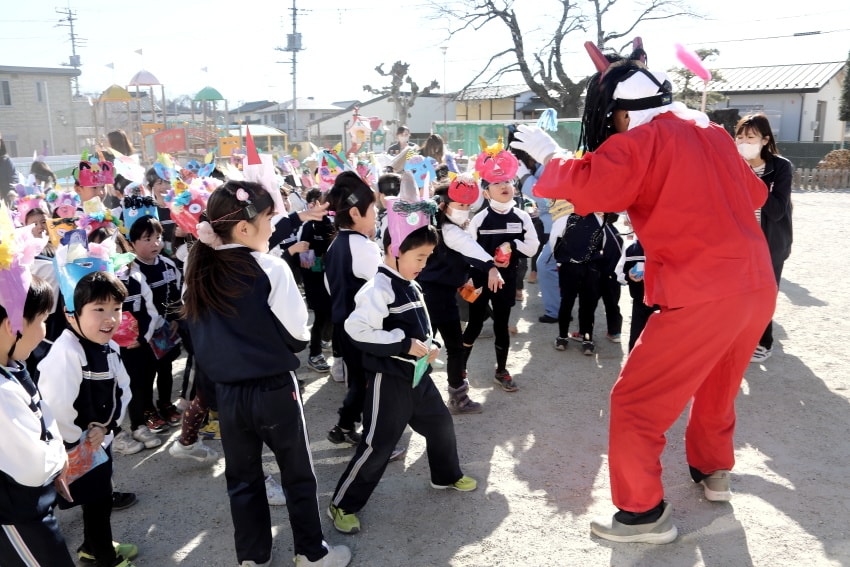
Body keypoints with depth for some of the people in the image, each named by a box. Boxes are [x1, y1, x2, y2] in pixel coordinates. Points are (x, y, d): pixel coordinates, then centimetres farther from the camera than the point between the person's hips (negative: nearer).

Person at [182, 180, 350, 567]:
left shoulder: (199, 272, 1)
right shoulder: (269, 268, -17)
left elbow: (202, 336, 10)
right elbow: (298, 332, -13)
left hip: (226, 391, 5)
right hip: (274, 389, -5)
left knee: (242, 479, 19)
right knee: (298, 475, 14)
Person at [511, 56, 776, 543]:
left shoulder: (641, 140, -7)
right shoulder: (709, 131, 15)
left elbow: (591, 188, -23)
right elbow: (754, 194, 25)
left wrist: (550, 157, -6)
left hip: (704, 293, -8)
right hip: (758, 285, 9)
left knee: (636, 402, 3)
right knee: (716, 385, 30)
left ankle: (644, 512, 10)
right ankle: (714, 471, 47)